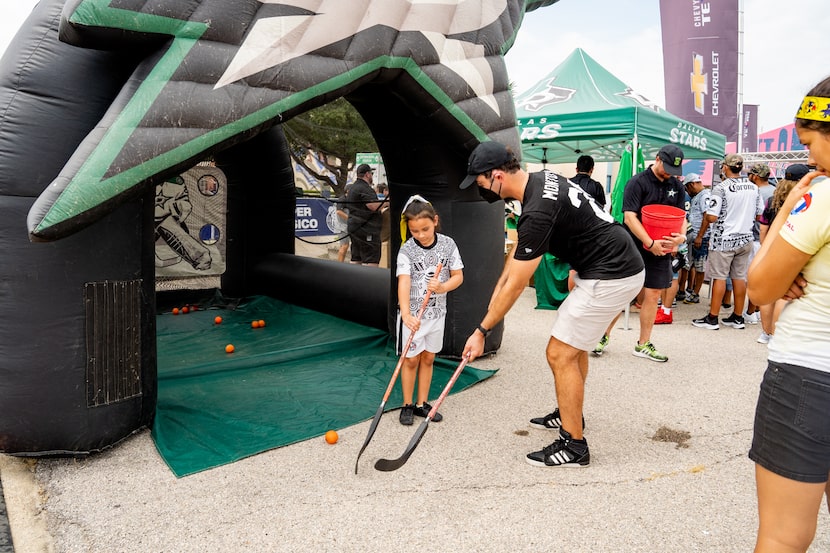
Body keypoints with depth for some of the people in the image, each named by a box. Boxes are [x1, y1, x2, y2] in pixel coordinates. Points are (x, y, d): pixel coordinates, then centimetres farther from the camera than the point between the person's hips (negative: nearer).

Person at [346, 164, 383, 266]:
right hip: (367, 230, -10)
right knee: (371, 262, -10)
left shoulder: (352, 187, 20)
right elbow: (374, 206, -24)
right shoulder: (365, 188, -13)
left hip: (354, 227, 10)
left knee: (356, 259, 12)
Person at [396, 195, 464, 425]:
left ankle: (422, 403, 27)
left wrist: (442, 287, -24)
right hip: (413, 313, -3)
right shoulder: (406, 250, -15)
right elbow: (403, 282, -26)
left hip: (437, 311, 3)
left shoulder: (448, 244, -6)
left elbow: (458, 276, -2)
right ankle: (408, 405, 20)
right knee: (411, 359, 5)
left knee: (428, 358, 14)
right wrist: (406, 314, -41)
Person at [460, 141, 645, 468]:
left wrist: (482, 331, -11)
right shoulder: (540, 180, 5)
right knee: (574, 343, 24)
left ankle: (574, 446, 6)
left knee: (560, 353, -5)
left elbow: (515, 286, -20)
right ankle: (569, 414, 40)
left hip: (610, 277, -11)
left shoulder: (537, 211, -25)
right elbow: (518, 252, 17)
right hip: (622, 266, 11)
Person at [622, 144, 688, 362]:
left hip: (661, 250, 5)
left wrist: (681, 235, -13)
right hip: (634, 247, -5)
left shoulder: (677, 187, 9)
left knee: (653, 295, 8)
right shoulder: (638, 182, -9)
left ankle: (643, 344, 18)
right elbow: (629, 217, -17)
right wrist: (650, 243, -24)